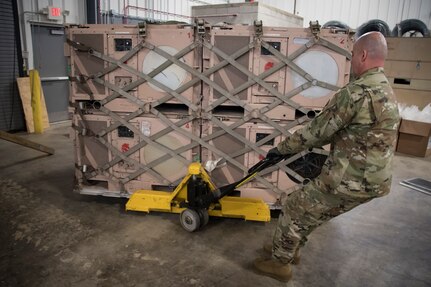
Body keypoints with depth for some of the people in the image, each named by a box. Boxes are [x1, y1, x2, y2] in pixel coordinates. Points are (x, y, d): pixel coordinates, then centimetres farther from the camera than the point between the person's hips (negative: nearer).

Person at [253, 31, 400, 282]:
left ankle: (280, 263, 24)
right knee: (309, 209, 25)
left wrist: (282, 149, -3)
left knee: (294, 208, 9)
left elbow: (317, 130, -17)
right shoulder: (387, 92, 12)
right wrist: (310, 146, 26)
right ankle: (290, 250, 42)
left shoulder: (357, 92, -21)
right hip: (374, 180, 9)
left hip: (349, 180, -9)